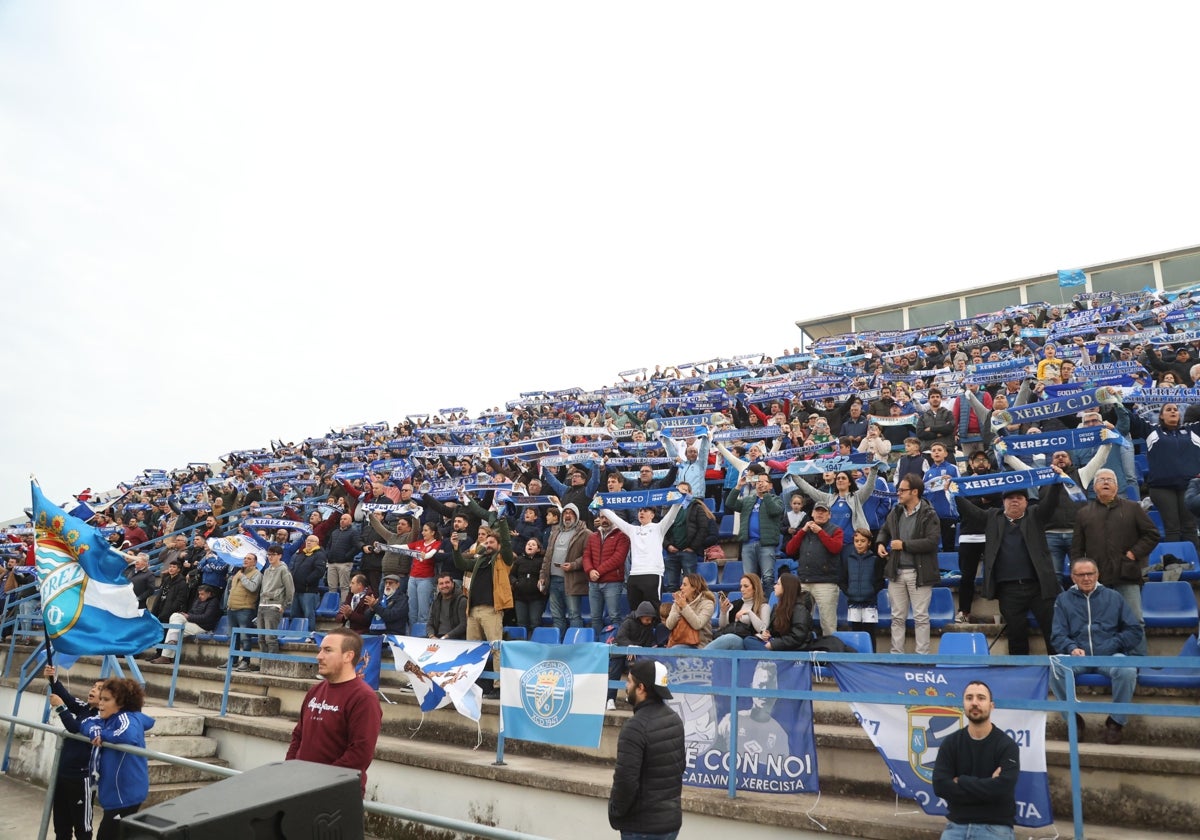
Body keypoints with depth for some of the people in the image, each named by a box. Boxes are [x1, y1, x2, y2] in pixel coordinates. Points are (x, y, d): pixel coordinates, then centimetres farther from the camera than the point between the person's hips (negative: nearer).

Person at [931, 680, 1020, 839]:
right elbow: (940, 786, -9)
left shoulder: (1007, 745, -4)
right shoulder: (950, 742, 3)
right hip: (956, 825, 2)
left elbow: (1002, 789, -19)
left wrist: (960, 781, -10)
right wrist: (986, 786, -14)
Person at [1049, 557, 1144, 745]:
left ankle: (1116, 721, -10)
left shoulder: (1113, 597, 17)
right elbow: (1058, 635, 7)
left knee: (1127, 670, -35)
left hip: (1110, 656, 0)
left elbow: (1136, 631, 10)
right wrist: (1072, 648, -15)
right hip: (1077, 657, 0)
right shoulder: (1063, 600, 17)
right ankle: (1073, 718, -11)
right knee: (1054, 667, -32)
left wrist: (1111, 646, -5)